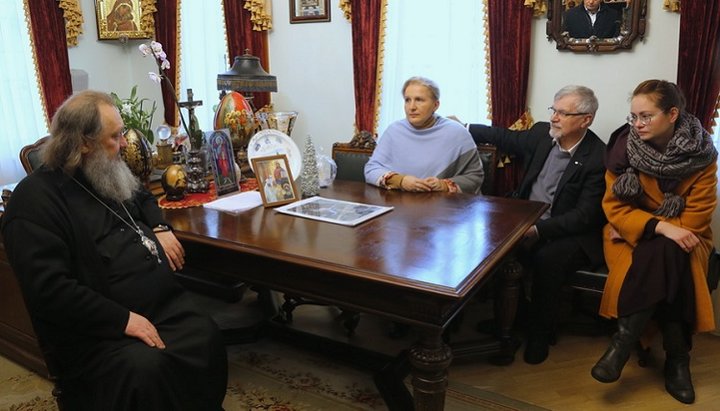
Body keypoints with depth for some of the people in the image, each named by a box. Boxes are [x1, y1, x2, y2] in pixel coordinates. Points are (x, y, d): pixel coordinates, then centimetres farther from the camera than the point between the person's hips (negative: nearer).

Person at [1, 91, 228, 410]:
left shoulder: (109, 173, 14)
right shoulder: (35, 199, -12)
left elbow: (143, 197, 36)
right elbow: (50, 290, -20)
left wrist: (160, 229, 13)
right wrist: (123, 319, -22)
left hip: (165, 302, 7)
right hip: (97, 331, -6)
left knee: (207, 338, -23)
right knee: (145, 368, -35)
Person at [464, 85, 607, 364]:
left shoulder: (598, 158, -13)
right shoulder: (541, 134, 3)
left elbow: (584, 216, -16)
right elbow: (505, 138, 21)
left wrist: (539, 229, -26)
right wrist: (463, 128, 21)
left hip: (569, 233, -5)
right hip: (525, 221, 5)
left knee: (547, 258, -33)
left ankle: (540, 334, -10)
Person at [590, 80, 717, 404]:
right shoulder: (624, 145, -9)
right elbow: (614, 207, -10)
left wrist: (650, 227, -17)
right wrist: (660, 227, -24)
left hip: (680, 236, 1)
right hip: (630, 233, 0)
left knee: (665, 254, -33)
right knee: (665, 260, -32)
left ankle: (623, 344, -24)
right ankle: (677, 358, -17)